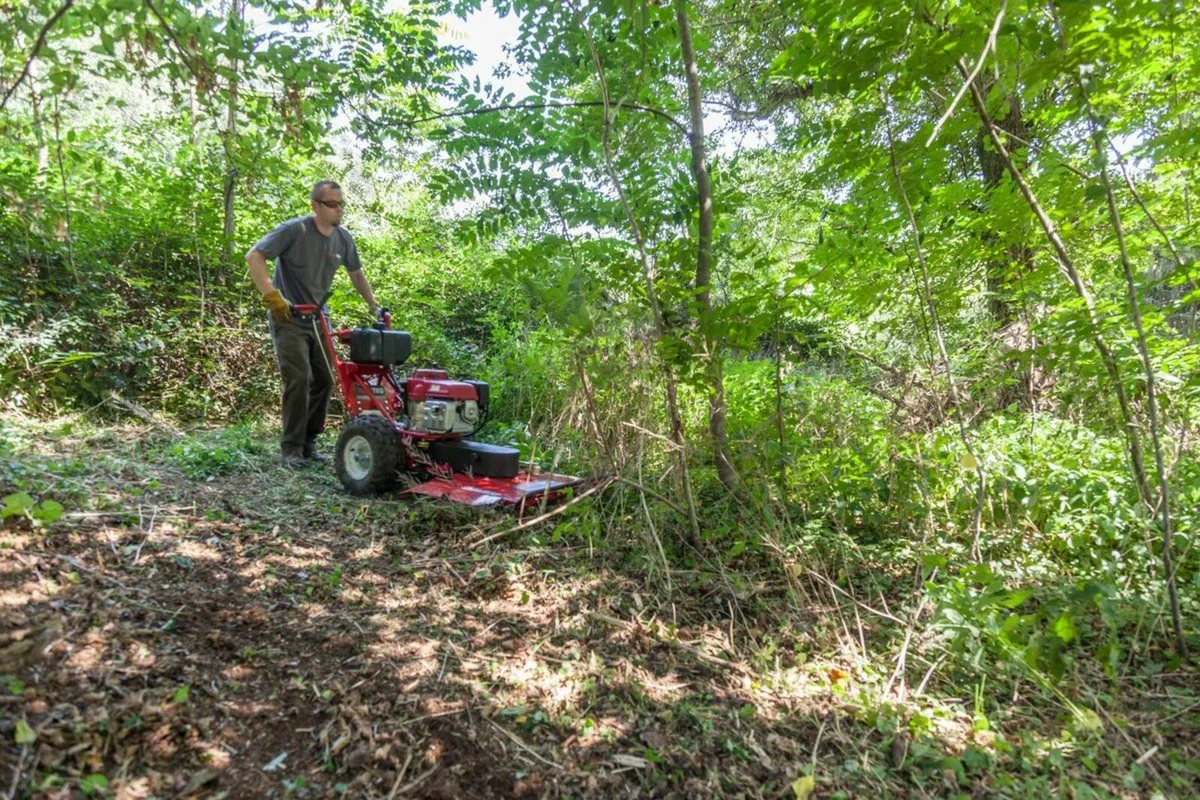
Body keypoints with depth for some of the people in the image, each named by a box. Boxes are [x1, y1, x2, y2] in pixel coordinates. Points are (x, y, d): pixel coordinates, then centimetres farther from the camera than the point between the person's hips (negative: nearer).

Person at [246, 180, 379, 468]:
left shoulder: (343, 238, 4)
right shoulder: (295, 230, -15)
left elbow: (356, 273, 19)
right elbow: (254, 256, -18)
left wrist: (374, 306, 15)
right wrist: (272, 297, -25)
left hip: (317, 318, 6)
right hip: (288, 318, -6)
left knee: (324, 380, 5)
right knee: (299, 379, -14)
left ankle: (309, 443, 17)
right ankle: (291, 449, -2)